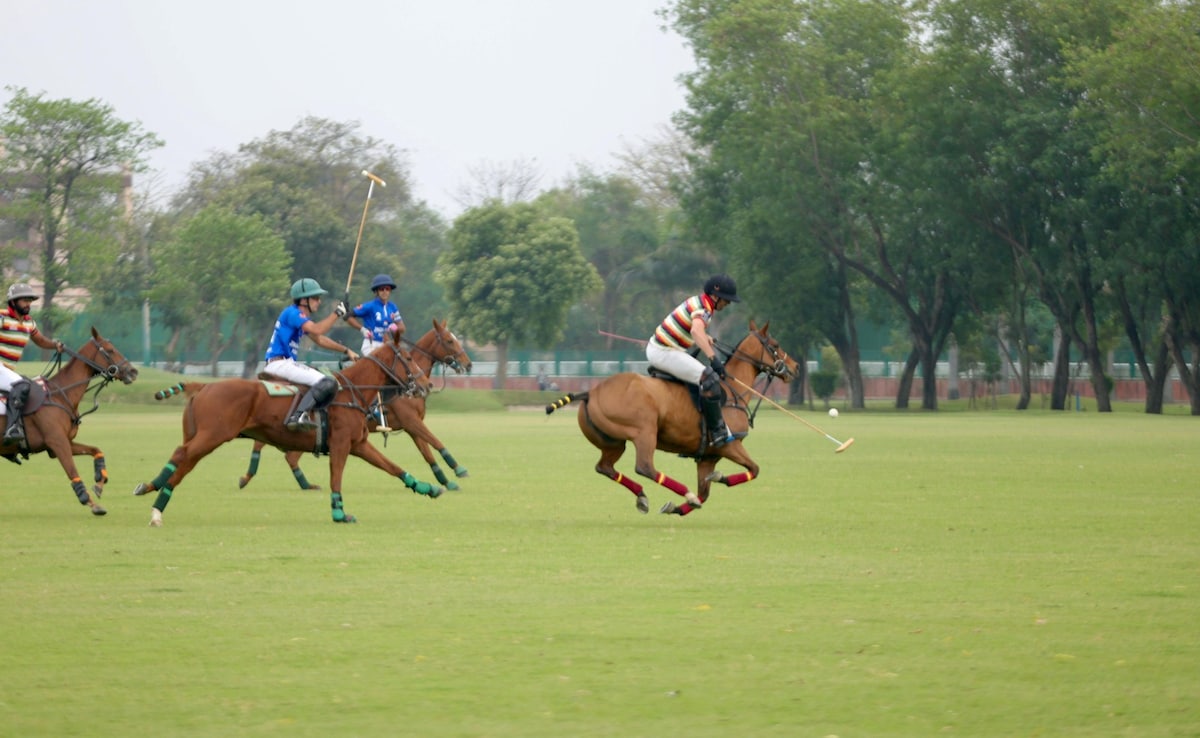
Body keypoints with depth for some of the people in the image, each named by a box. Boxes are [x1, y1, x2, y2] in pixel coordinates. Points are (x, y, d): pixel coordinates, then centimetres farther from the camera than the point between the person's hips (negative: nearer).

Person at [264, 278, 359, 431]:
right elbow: (317, 330, -24)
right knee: (327, 383, -25)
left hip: (286, 363, 11)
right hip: (279, 364, -11)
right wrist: (337, 313, -13)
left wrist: (346, 351, 28)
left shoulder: (301, 317, 19)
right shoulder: (292, 313, -11)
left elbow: (319, 339, 29)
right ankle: (298, 416, -40)